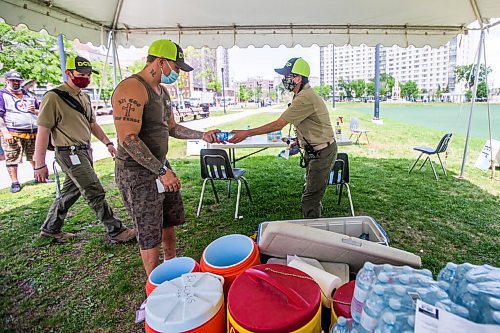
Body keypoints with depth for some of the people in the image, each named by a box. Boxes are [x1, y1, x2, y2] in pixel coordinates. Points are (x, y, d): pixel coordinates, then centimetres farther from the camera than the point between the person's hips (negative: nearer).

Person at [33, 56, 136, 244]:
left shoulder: (84, 97, 14)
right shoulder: (54, 97, -12)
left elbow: (92, 124, 23)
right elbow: (43, 132, -13)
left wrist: (107, 142, 10)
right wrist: (40, 165, -14)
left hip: (85, 151, 9)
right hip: (70, 153, -8)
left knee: (71, 191, 17)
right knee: (95, 193, -7)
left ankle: (50, 229, 35)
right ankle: (115, 232, 3)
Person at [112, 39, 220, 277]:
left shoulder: (162, 91, 12)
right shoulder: (132, 88, -19)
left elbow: (172, 128, 19)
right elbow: (128, 139, -26)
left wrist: (203, 135, 9)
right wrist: (161, 172, -26)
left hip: (160, 166, 10)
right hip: (138, 173, -10)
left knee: (169, 222, 21)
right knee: (150, 235, 3)